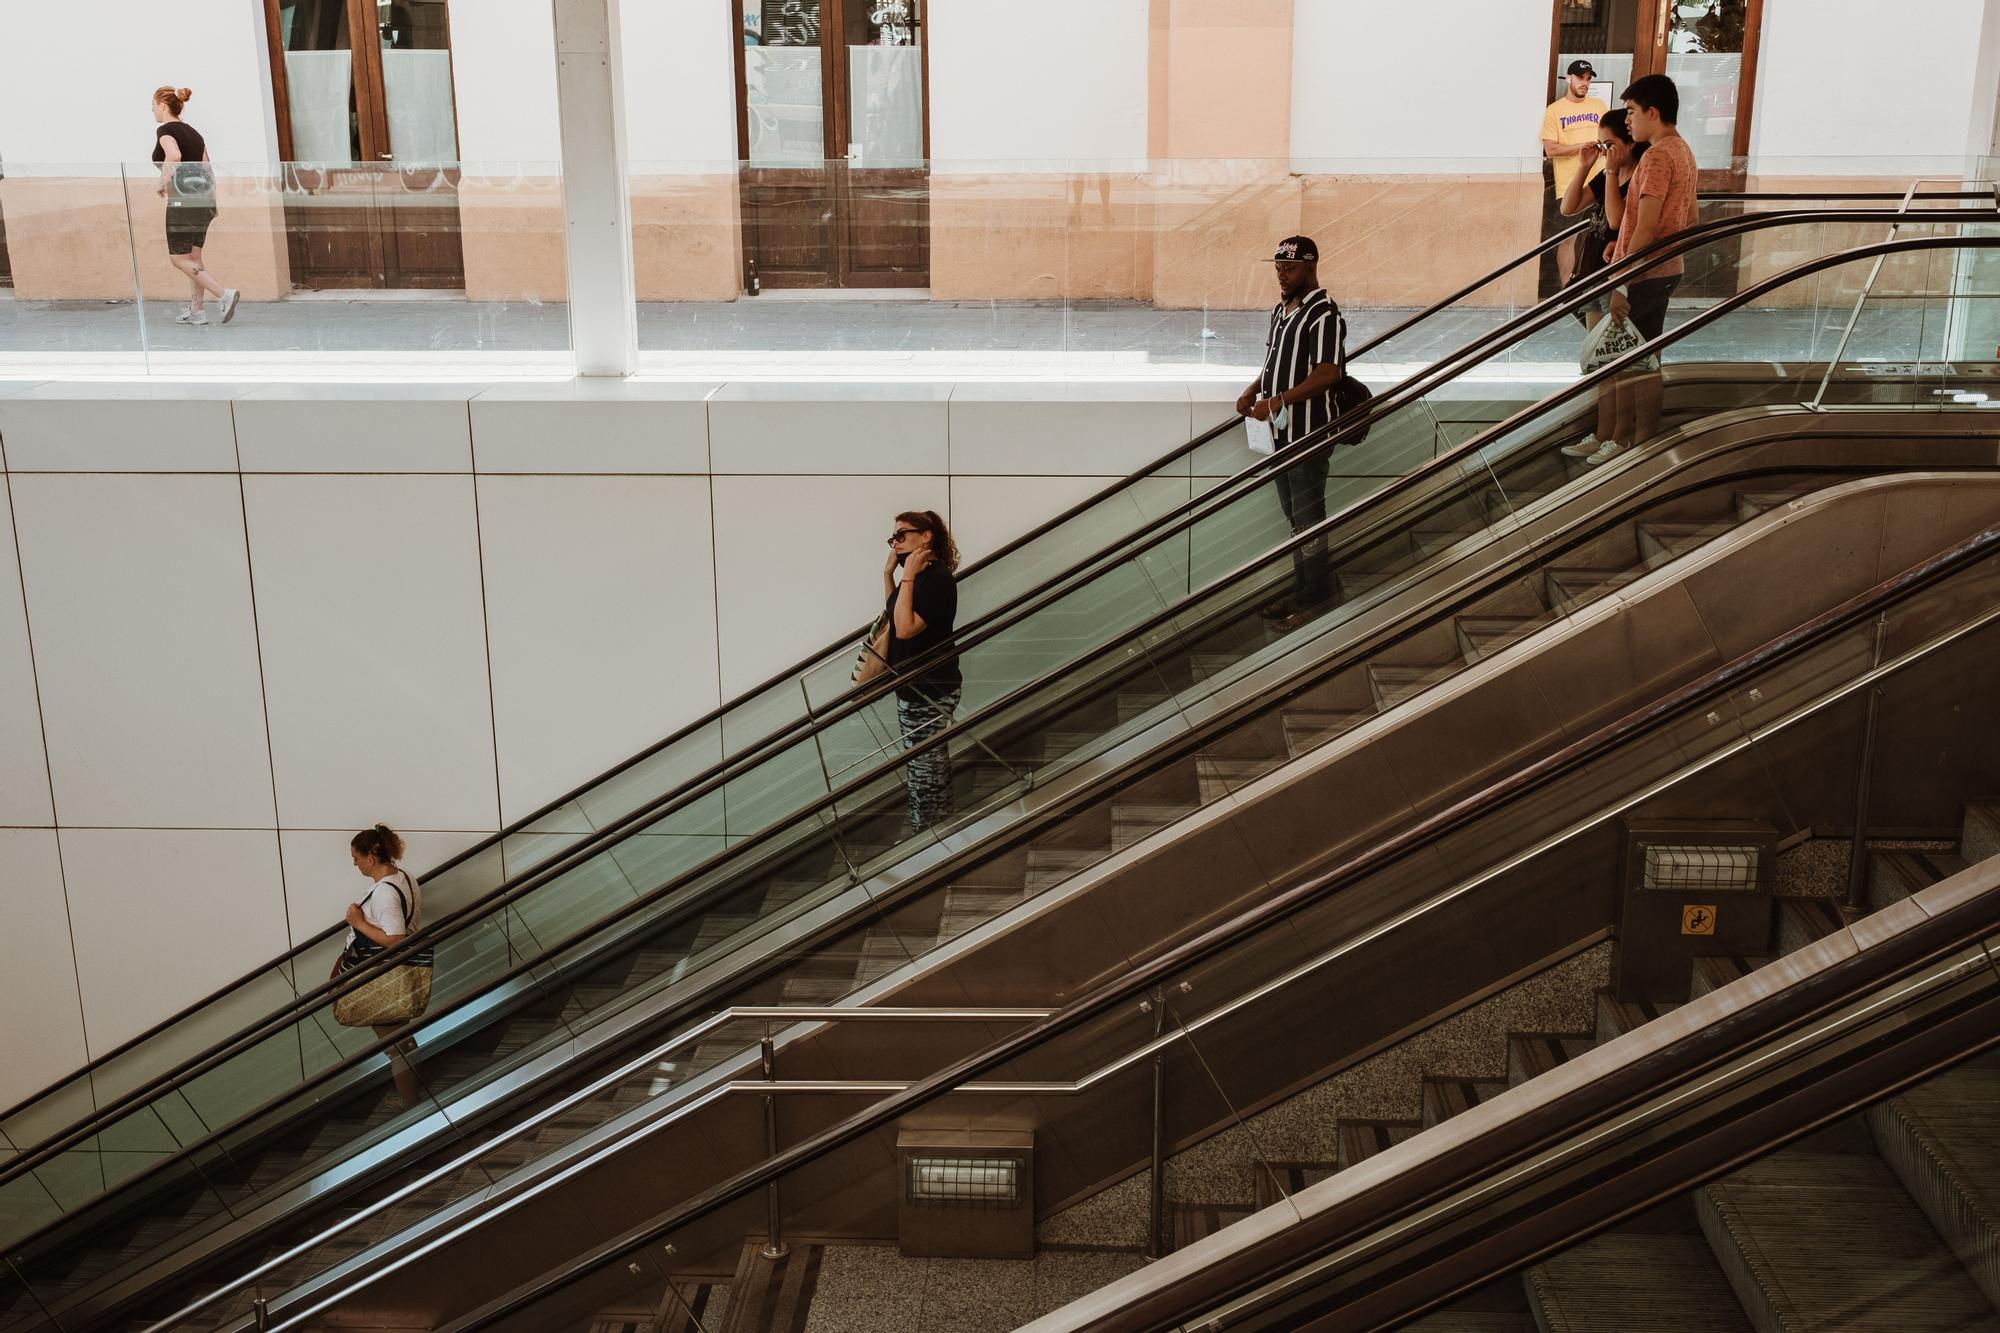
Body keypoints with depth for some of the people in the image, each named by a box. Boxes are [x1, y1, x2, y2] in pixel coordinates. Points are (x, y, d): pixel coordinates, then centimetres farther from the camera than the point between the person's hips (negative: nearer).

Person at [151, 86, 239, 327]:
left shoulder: (165, 131, -7)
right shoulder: (193, 132, 17)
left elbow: (174, 156, -28)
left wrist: (162, 183, -15)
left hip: (183, 200, -8)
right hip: (204, 198, 8)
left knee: (178, 258, 0)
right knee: (194, 257, 14)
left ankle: (224, 294, -14)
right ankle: (196, 311, 14)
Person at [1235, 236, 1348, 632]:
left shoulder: (1323, 315, -18)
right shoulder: (1281, 309, 12)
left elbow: (1328, 373, -25)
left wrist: (1278, 401, -29)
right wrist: (1252, 391, 4)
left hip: (1308, 432, -9)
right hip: (1283, 430, 9)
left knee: (1308, 516, -1)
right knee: (1294, 516, 17)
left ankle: (1315, 598, 9)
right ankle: (1301, 589, 29)